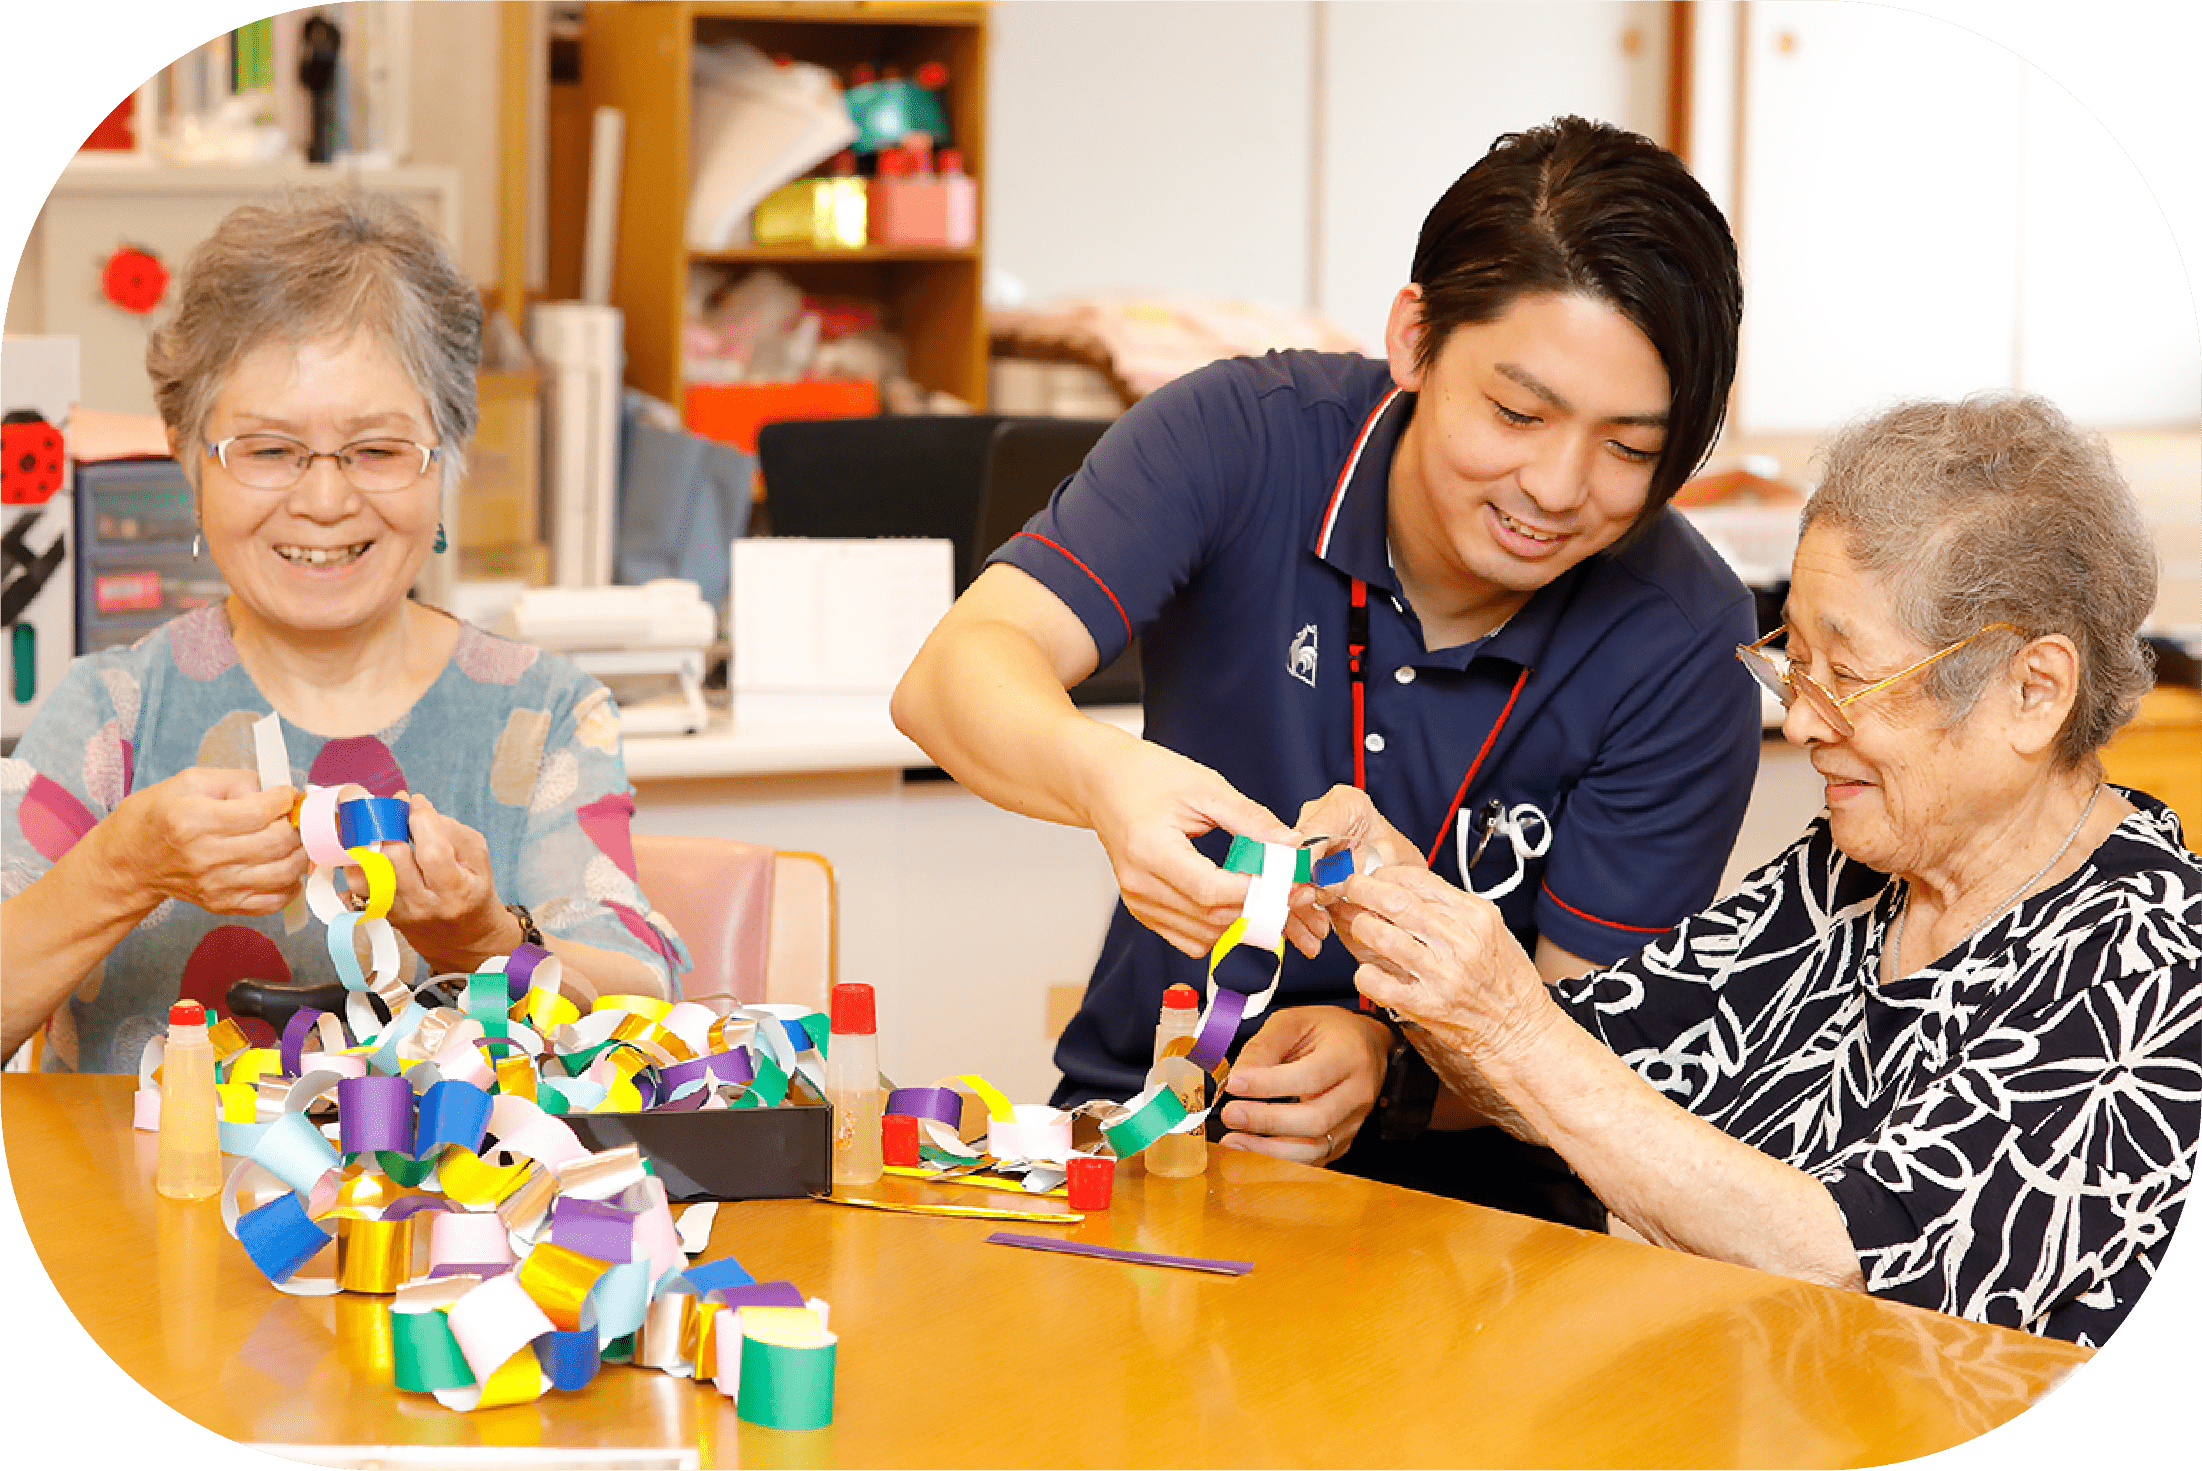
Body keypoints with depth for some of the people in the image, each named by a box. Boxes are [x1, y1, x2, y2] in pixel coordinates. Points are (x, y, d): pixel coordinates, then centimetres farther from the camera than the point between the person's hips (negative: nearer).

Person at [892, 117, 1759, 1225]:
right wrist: (1103, 777, -45)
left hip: (1456, 1166, 0)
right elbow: (956, 676, -22)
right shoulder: (1244, 438, -10)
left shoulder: (1680, 645, -12)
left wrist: (1386, 1054, -29)